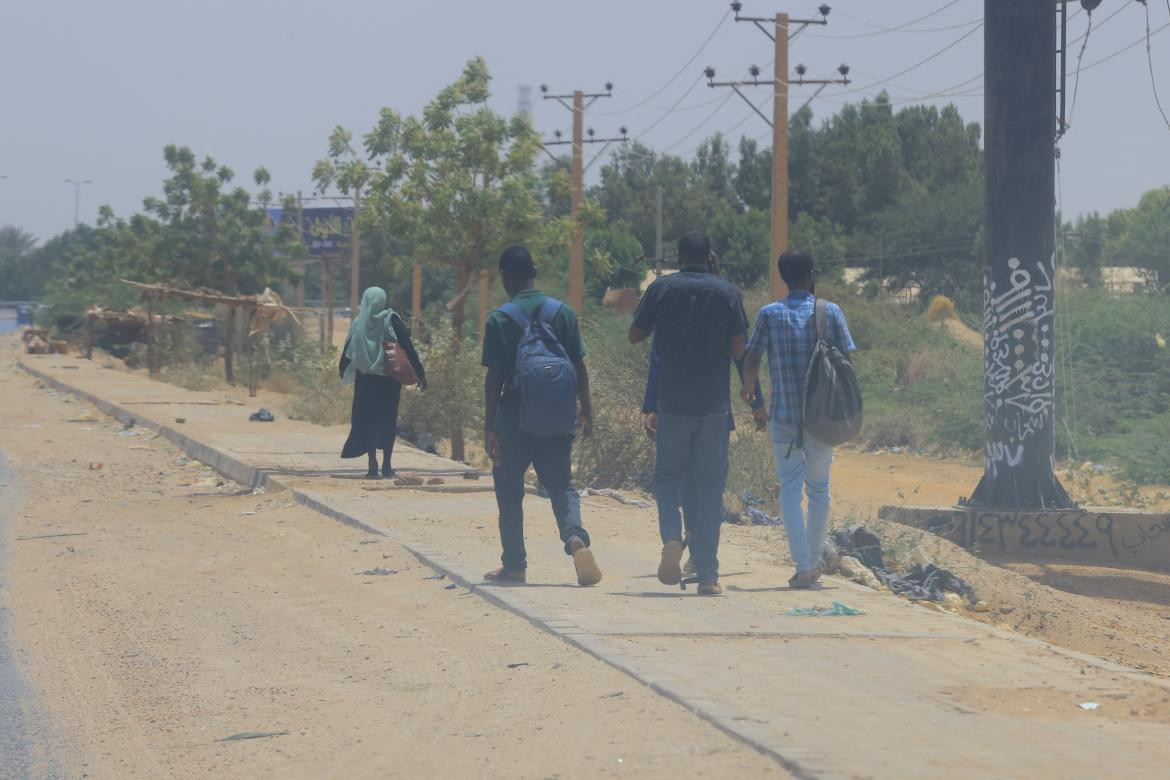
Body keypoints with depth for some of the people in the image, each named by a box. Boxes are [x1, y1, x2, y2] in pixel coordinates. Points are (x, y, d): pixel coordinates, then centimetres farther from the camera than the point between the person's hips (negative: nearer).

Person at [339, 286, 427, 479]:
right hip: (390, 380, -1)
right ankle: (386, 465, 6)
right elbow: (408, 348, -9)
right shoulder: (392, 321, -7)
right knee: (388, 420, 8)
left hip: (365, 379, 1)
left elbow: (348, 351, 3)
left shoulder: (359, 324, -2)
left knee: (367, 420, 7)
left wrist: (343, 372, 20)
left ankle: (372, 464, -1)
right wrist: (420, 374, -5)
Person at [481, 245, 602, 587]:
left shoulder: (499, 319, -7)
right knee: (561, 484, 8)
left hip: (514, 418, -2)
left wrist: (489, 426, -5)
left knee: (509, 492, 11)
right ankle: (576, 538, -20)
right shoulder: (563, 313, 2)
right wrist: (586, 411, 11)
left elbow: (494, 376, -8)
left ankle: (514, 565, 14)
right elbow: (579, 367, 3)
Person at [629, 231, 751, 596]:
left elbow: (635, 336, 4)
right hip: (715, 404, 0)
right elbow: (738, 350, -3)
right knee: (709, 486, 4)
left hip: (673, 401, 0)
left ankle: (671, 536, -12)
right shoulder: (727, 292, -2)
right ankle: (707, 575, 2)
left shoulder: (662, 288, -2)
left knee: (668, 474, 16)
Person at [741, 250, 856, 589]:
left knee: (790, 490, 2)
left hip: (784, 416, -1)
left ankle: (803, 568, -8)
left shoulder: (769, 314, -3)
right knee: (819, 488, 16)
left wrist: (747, 390, 17)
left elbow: (752, 359, -4)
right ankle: (814, 562, 24)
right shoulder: (831, 313, -2)